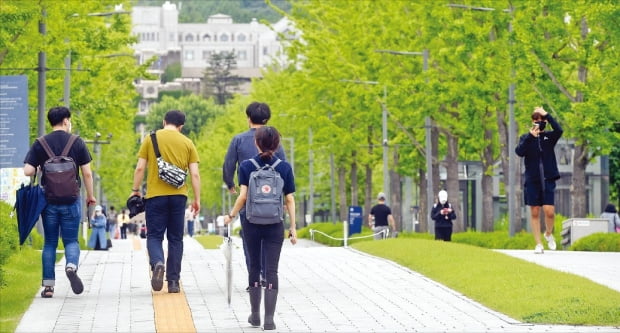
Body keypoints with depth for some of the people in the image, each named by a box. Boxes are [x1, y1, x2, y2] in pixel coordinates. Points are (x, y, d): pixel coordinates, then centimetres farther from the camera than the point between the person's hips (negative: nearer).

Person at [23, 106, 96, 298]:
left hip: (48, 200, 1)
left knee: (50, 242, 9)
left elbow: (28, 171, -7)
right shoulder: (77, 143, -1)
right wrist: (90, 195, 11)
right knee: (71, 240, 8)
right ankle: (71, 265, -23)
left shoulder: (40, 144, 0)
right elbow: (87, 172, -1)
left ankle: (48, 286, 6)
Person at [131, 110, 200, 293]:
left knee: (154, 236, 4)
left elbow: (140, 168, -1)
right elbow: (195, 174, 2)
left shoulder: (151, 139, 2)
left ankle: (157, 263, -26)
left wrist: (135, 190, 9)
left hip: (155, 195, -2)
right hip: (178, 196, 2)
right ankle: (173, 281, 8)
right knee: (175, 239, 9)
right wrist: (197, 199, 8)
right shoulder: (187, 143, 5)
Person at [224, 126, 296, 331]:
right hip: (275, 226, 0)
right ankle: (269, 319, -6)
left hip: (252, 224, 1)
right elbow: (289, 200, -1)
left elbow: (243, 196, -8)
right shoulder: (284, 168, -1)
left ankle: (255, 315, 21)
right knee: (271, 270, 0)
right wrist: (293, 228, 3)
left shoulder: (247, 166, -3)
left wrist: (232, 215, 7)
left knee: (254, 267, 15)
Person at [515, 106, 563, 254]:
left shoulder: (549, 137, 6)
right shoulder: (526, 138, 6)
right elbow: (519, 152, -12)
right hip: (532, 180, 0)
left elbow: (559, 130, -15)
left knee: (549, 211, -10)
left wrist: (546, 115, -15)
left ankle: (548, 234, 19)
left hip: (548, 179, 0)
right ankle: (538, 244, 10)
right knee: (535, 213, 3)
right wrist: (531, 136, -19)